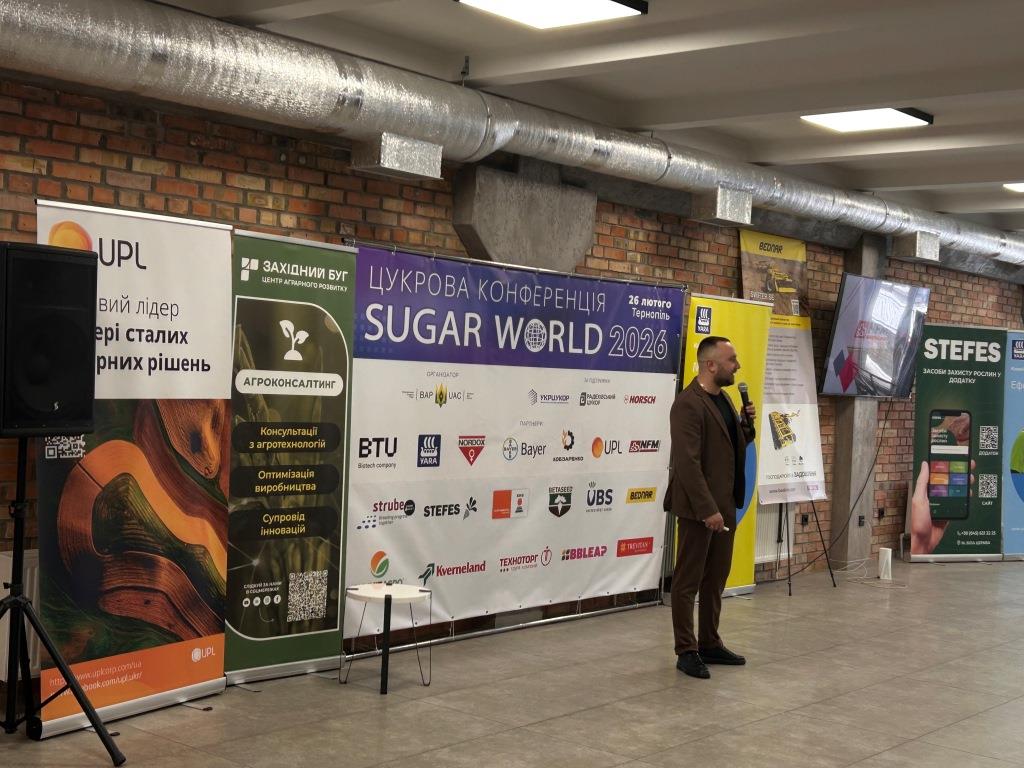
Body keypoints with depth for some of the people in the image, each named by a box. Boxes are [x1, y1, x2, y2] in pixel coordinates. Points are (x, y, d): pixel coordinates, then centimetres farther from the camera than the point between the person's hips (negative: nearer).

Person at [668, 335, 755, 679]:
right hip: (700, 508, -9)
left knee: (716, 578, 16)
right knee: (688, 581, 2)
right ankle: (686, 651, 10)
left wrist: (747, 424, 2)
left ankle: (710, 644, 27)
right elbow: (687, 462, -22)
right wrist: (707, 509, -24)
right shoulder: (688, 404, -18)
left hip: (725, 505, 9)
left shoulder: (724, 398, 12)